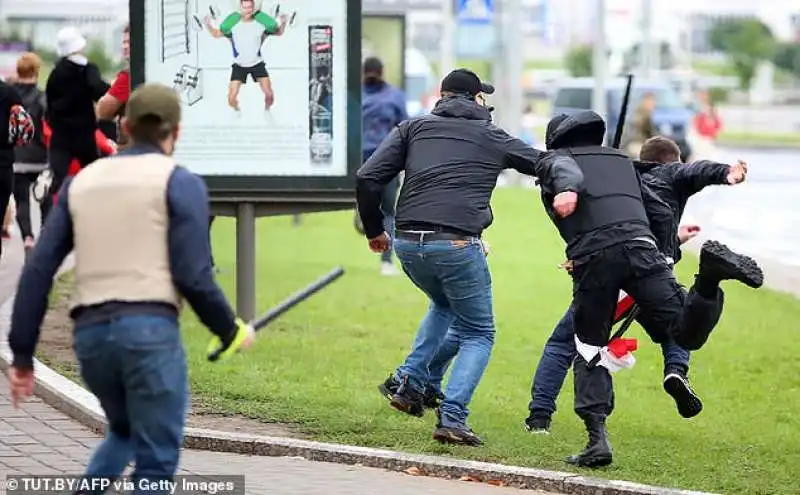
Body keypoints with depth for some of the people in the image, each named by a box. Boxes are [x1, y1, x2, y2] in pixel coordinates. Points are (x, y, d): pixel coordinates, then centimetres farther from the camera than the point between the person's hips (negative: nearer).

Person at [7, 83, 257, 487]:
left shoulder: (81, 181, 16)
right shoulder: (180, 183, 2)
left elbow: (37, 271, 9)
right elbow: (193, 276, -7)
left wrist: (23, 355, 11)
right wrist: (230, 331, 9)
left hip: (90, 333, 5)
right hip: (150, 329, -5)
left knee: (124, 432, 29)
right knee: (155, 463, 0)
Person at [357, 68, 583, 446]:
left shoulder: (415, 127, 17)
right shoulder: (493, 138, 17)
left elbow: (367, 178, 9)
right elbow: (549, 162, 9)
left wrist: (374, 230, 19)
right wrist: (566, 187, -10)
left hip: (408, 245, 3)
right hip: (457, 245, -3)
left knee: (444, 305, 33)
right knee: (478, 333, 13)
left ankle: (409, 381, 17)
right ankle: (452, 417, -6)